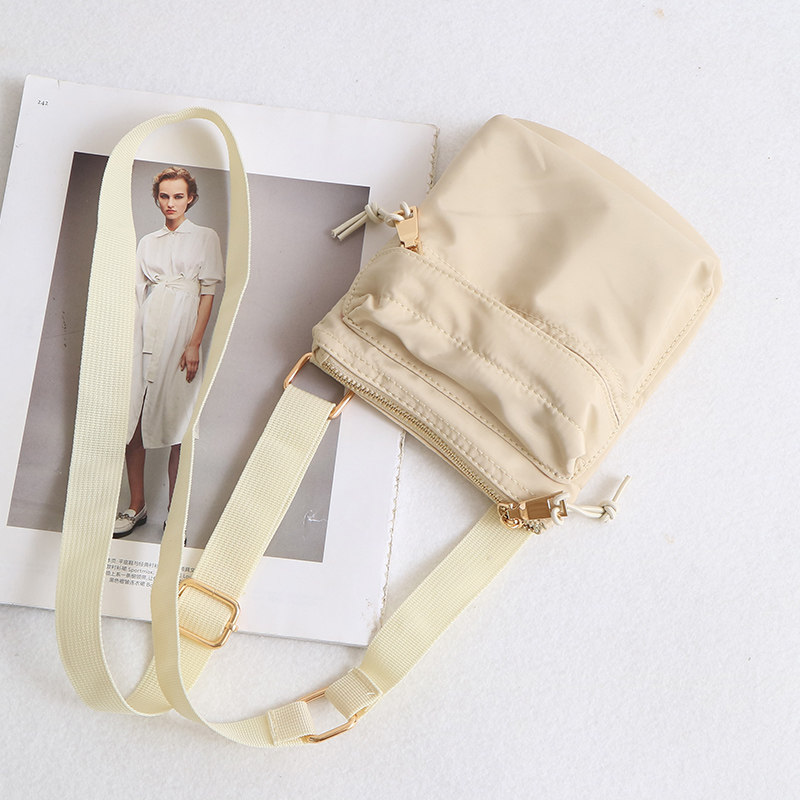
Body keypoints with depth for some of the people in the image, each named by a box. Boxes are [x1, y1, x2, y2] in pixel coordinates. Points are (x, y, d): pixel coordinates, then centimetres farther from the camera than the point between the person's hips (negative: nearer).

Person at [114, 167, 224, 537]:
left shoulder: (205, 237, 7)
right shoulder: (147, 242, 18)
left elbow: (207, 294, 0)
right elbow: (138, 291, 17)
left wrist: (194, 344, -10)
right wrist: (130, 336, 7)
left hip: (181, 330, -3)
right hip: (145, 329, 3)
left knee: (176, 422, -4)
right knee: (133, 420, -1)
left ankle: (174, 510, 6)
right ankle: (136, 506, 9)